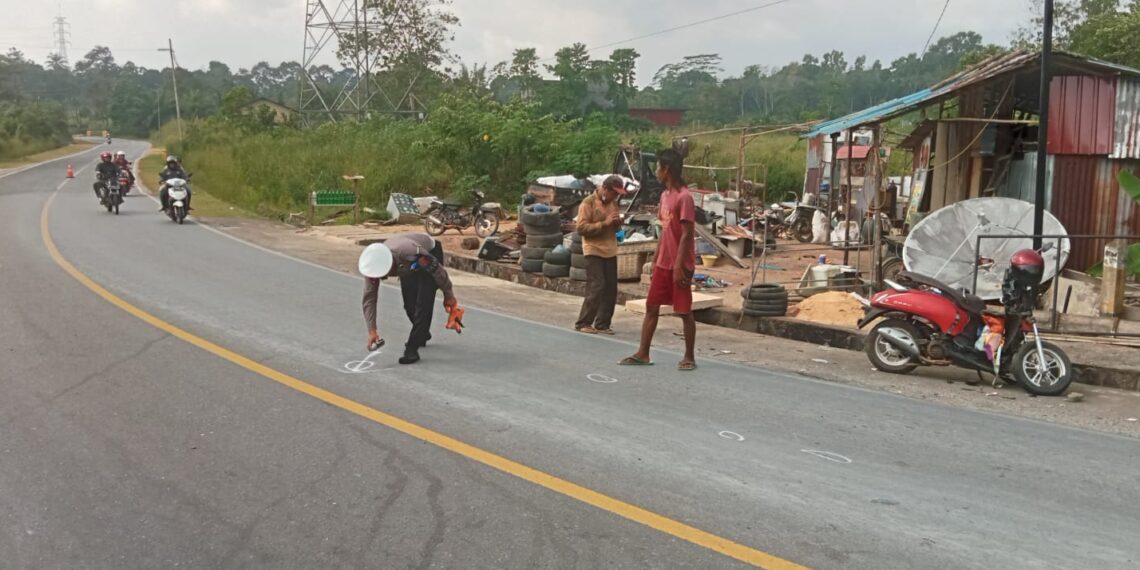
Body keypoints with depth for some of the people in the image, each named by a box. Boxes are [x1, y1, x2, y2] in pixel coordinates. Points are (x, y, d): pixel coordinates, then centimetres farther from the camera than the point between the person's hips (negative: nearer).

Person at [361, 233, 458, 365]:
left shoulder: (411, 252, -44)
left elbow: (437, 270, -29)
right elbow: (369, 298, -20)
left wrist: (448, 295, -15)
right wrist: (371, 330, -25)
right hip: (409, 267, 5)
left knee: (423, 304, -19)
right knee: (409, 305, 1)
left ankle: (412, 349, -17)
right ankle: (423, 334, 31)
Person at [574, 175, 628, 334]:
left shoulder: (613, 203, 13)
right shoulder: (588, 203, -9)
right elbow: (581, 227, -16)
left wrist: (617, 223, 0)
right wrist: (604, 223, -21)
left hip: (610, 252, 7)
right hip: (594, 251, -7)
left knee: (611, 289, 4)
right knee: (596, 288, -12)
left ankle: (602, 324, 13)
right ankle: (582, 323, -1)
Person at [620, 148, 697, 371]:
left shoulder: (684, 197, -16)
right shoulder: (665, 195, 11)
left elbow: (687, 235, -18)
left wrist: (679, 266, -20)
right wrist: (655, 261, 17)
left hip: (679, 266, -8)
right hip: (663, 265, 8)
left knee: (684, 312, 1)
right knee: (651, 307, 9)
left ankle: (689, 357, 12)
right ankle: (643, 354, 15)